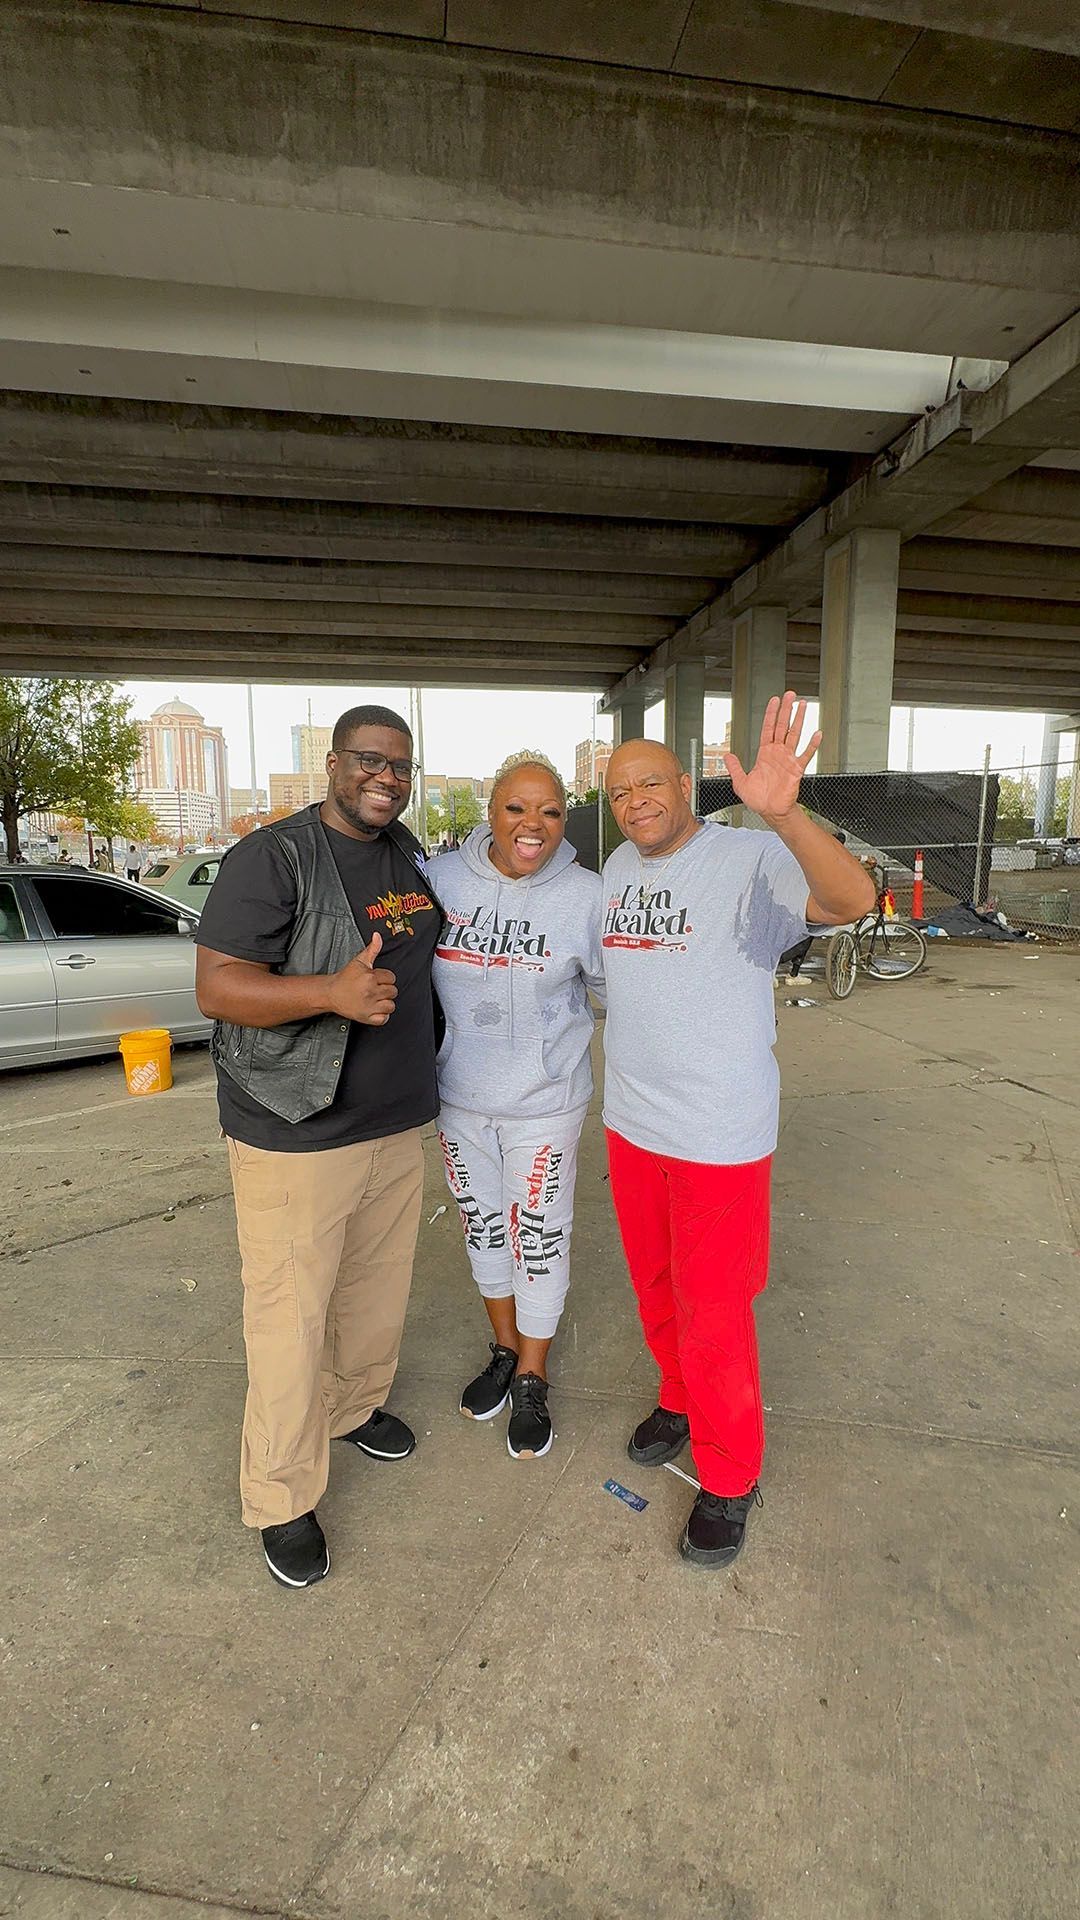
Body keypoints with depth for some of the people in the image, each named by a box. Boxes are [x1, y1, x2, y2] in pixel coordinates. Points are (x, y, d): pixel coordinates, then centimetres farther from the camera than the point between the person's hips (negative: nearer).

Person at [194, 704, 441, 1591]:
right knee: (291, 1315, 5)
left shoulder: (410, 856, 8)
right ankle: (282, 1497, 26)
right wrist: (333, 991, -34)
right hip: (297, 1135, -7)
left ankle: (356, 1405, 48)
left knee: (379, 1285, 22)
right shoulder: (273, 856, -14)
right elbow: (217, 986, -20)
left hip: (397, 1122, 7)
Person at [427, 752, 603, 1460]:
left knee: (539, 1237, 11)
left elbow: (618, 986, -5)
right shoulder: (441, 877, -8)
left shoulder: (585, 896, -14)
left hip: (544, 1102, -3)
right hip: (458, 1095, 3)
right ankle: (504, 1349, 45)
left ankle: (533, 1377, 36)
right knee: (483, 1225, 20)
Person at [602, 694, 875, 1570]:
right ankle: (681, 1401, 50)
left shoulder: (751, 861, -17)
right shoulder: (618, 867, 4)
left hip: (720, 1136, -6)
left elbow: (852, 899, -36)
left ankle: (730, 1480, 32)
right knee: (657, 1289, 23)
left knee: (712, 1317, 7)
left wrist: (784, 815, -50)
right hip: (632, 1124, 7)